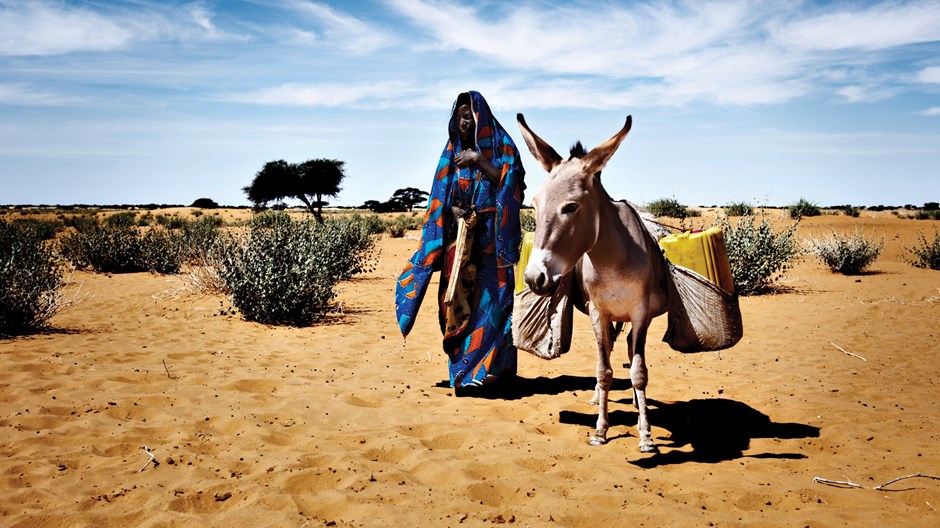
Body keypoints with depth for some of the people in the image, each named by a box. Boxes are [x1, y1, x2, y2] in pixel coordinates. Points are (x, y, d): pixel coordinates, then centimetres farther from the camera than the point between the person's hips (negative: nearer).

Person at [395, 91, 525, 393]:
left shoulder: (500, 146, 3)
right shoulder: (453, 151, 15)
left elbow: (510, 182, -10)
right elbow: (441, 194, 13)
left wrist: (479, 160, -16)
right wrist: (452, 210, -7)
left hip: (490, 235, -4)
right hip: (459, 235, 4)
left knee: (489, 298, -8)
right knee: (459, 298, 1)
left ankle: (492, 368, -3)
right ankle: (463, 366, 9)